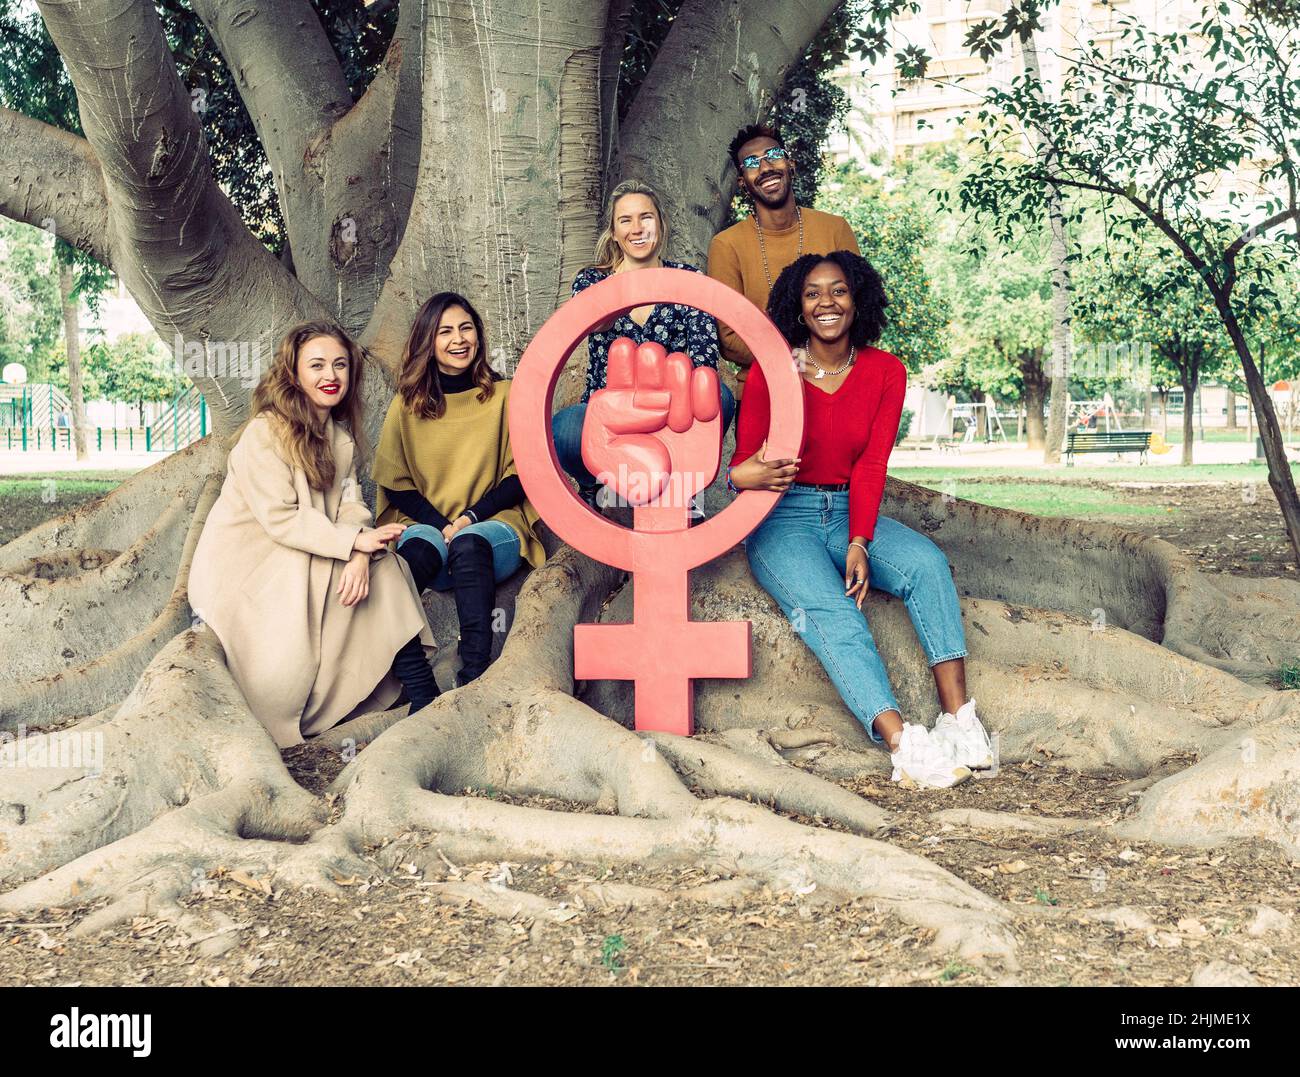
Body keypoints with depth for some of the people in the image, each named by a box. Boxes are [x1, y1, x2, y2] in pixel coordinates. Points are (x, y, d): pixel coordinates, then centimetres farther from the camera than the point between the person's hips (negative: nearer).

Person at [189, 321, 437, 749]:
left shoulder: (342, 435, 10)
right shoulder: (265, 433, -15)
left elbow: (350, 504, -1)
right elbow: (280, 519, -21)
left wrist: (362, 556, -22)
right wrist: (354, 542, -25)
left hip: (298, 562, 7)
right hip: (243, 565, -7)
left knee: (379, 564, -12)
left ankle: (423, 697, -15)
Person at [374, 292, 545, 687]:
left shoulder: (504, 396, 11)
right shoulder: (407, 405, 12)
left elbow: (521, 476, 5)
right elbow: (395, 485, 7)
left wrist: (471, 516, -10)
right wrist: (442, 525, -10)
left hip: (494, 526, -1)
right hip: (426, 524, 1)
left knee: (470, 545, -37)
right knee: (417, 547, -36)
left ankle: (475, 675, -48)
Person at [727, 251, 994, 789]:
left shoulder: (885, 372, 4)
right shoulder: (771, 372, -3)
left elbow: (871, 466, -3)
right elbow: (743, 465, -3)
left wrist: (858, 544, -18)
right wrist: (742, 476, -30)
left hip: (851, 512, 3)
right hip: (782, 518, -3)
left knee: (926, 561, -26)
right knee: (829, 609, -31)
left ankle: (959, 716, -30)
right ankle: (904, 744, -42)